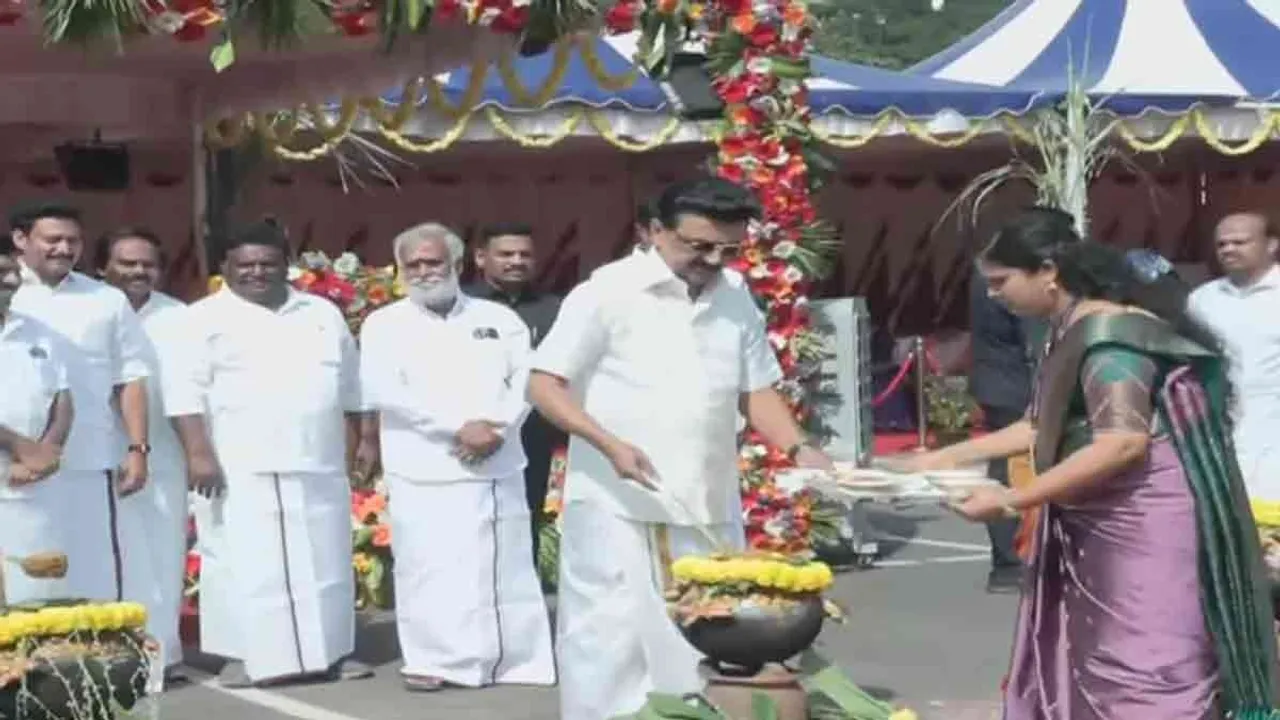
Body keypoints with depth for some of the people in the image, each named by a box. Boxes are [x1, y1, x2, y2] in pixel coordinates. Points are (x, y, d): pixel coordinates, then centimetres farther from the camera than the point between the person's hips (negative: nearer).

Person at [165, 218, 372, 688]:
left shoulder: (323, 315, 14)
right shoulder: (205, 319, 0)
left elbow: (350, 388, 18)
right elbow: (185, 391, -7)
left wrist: (363, 442, 14)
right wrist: (199, 453, -16)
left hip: (319, 469, 4)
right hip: (243, 472, -4)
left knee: (325, 563, 6)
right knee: (246, 564, -4)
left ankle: (329, 651, 14)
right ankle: (247, 656, 3)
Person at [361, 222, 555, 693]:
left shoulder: (499, 319, 13)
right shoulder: (384, 326, 5)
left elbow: (527, 378, 5)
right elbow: (386, 393, -8)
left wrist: (497, 426, -14)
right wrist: (461, 427, -15)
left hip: (497, 468, 2)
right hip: (425, 472, -2)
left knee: (506, 568, 5)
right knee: (429, 570, -4)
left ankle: (518, 659, 11)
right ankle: (433, 661, 4)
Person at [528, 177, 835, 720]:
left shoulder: (737, 302, 9)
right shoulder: (609, 291, -7)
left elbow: (756, 390, 16)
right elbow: (544, 386, -8)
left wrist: (798, 450, -4)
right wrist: (610, 445, -22)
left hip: (709, 507, 5)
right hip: (618, 506, -5)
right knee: (613, 637, -5)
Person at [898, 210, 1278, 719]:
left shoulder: (1107, 334, -20)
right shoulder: (1072, 332, 11)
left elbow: (1121, 444, -28)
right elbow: (1045, 428, 18)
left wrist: (1011, 502, -24)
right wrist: (947, 458, 15)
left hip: (1146, 531, -10)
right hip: (1102, 529, 10)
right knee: (1088, 668, 15)